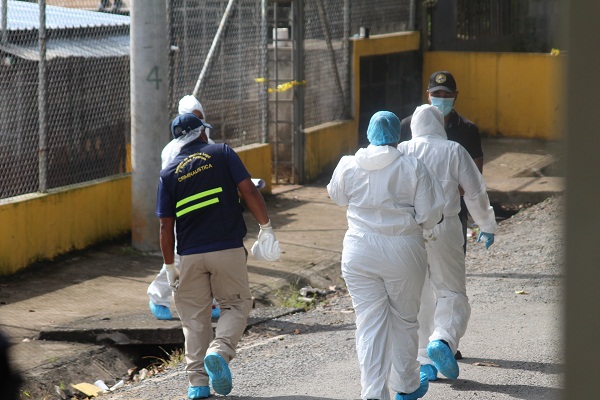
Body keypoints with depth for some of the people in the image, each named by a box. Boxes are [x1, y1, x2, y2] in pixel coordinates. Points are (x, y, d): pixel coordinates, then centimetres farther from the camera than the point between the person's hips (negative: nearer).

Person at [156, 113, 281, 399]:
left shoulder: (169, 173, 5)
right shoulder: (222, 153, 1)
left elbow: (166, 227, 2)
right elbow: (249, 191, -8)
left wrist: (170, 267, 10)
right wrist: (266, 228, -1)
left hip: (190, 255, 2)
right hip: (228, 249, -2)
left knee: (195, 316, 11)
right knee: (237, 305, 11)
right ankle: (219, 352, -15)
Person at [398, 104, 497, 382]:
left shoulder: (402, 151, 2)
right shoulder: (453, 151, 0)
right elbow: (476, 193, 2)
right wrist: (487, 226, 16)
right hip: (444, 229, -2)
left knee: (417, 297, 11)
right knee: (452, 293, 8)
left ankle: (424, 362, 9)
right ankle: (443, 340, -19)